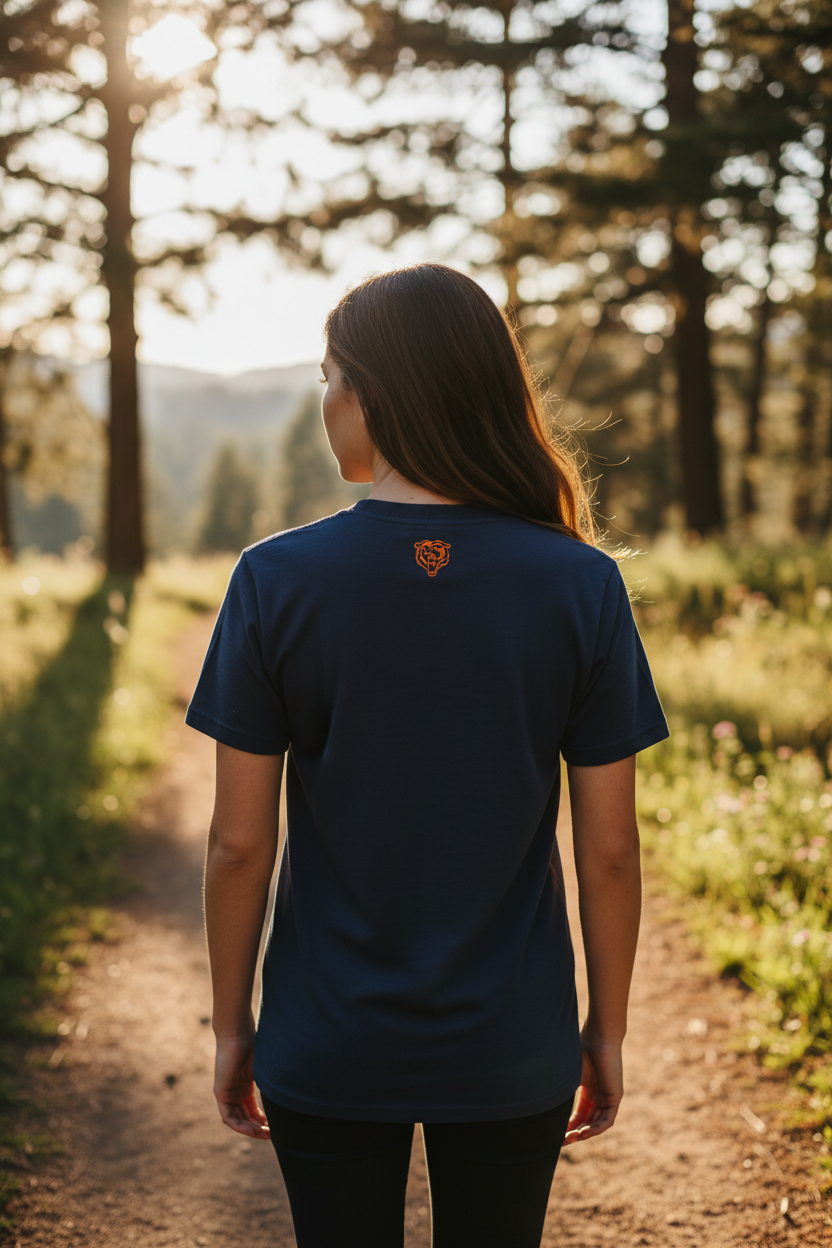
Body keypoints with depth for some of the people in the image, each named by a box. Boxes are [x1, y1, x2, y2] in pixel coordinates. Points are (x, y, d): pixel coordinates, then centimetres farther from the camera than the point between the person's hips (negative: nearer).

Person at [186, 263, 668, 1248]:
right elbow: (609, 850, -7)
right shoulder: (581, 585, -11)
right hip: (511, 1053, 1)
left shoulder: (276, 580, -13)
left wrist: (231, 1024, 5)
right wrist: (607, 1028, 7)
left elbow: (238, 844, -9)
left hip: (326, 1051, 0)